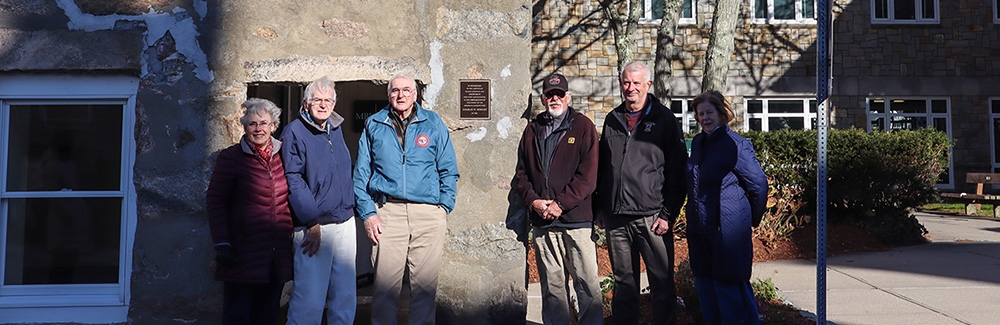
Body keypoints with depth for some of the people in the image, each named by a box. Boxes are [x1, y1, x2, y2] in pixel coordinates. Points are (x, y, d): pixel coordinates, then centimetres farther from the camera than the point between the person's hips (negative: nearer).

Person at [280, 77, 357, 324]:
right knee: (309, 297, -6)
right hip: (315, 226, -7)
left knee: (345, 294, 12)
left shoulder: (336, 129, 13)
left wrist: (350, 208, 15)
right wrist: (311, 223, -16)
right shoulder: (294, 132, -7)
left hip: (346, 223, 7)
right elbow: (293, 181, -13)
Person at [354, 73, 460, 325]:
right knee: (385, 284, -1)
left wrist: (444, 206, 0)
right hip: (387, 212, 0)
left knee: (425, 284, 4)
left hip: (429, 213, 0)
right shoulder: (374, 125, 12)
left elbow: (449, 170, 11)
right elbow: (361, 173, 10)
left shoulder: (433, 123, 10)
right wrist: (367, 212, 0)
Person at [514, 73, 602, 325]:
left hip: (576, 219, -3)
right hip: (541, 221, 4)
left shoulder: (583, 126, 3)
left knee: (587, 281, -4)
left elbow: (588, 174, -6)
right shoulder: (533, 129, 15)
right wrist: (533, 200, -3)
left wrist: (561, 203, -12)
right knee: (552, 284, 9)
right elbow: (521, 172, 14)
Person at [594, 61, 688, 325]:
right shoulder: (612, 120, 13)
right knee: (623, 281, 12)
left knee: (662, 282, 2)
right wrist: (599, 208, 13)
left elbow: (677, 170, -3)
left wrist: (668, 213, -10)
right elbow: (601, 166, 19)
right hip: (616, 218, 4)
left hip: (652, 217, -4)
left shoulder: (664, 119, 0)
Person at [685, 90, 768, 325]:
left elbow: (758, 184, -7)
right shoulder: (698, 143, 10)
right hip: (699, 230, 7)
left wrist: (751, 219, 3)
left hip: (728, 231, -7)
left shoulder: (736, 144, -11)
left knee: (729, 285, -1)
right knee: (705, 284, 15)